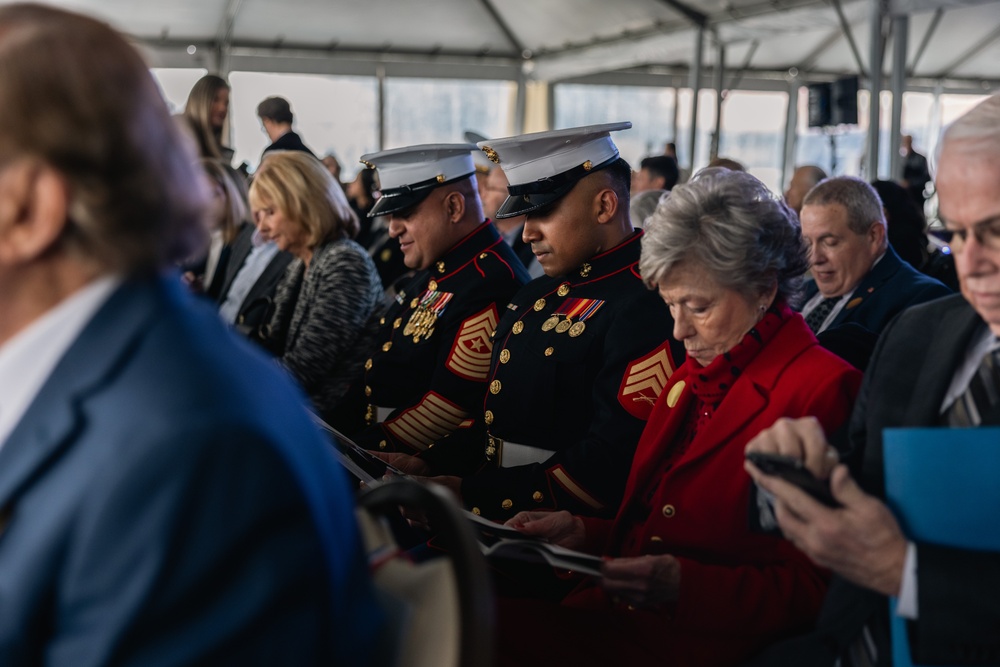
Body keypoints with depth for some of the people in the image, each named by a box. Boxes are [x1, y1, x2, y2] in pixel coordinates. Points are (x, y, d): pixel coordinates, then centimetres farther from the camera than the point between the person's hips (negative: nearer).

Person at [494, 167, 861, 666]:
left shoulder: (823, 391, -9)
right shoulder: (690, 378, 17)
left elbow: (814, 587, -11)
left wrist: (685, 586, -22)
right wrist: (583, 534, 4)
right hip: (614, 615, 8)